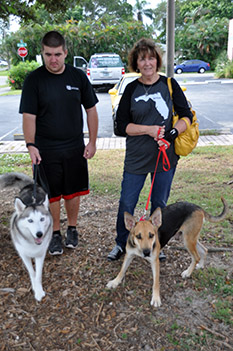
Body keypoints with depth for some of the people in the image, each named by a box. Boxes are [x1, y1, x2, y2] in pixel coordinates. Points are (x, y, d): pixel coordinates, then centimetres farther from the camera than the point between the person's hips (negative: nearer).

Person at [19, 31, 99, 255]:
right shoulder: (34, 79, -5)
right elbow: (29, 116, -6)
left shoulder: (78, 76, 1)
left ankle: (72, 229, 33)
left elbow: (91, 110, 6)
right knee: (51, 194, 8)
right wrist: (30, 145, -16)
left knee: (73, 191, 12)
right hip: (46, 150, -2)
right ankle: (55, 233, 26)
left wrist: (92, 142, 2)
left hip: (75, 147, 2)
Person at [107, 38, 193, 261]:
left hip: (166, 157, 1)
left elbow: (187, 116, 1)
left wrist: (173, 132, -18)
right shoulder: (131, 89, 0)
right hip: (136, 159, 0)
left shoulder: (169, 84, 1)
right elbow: (122, 124, -3)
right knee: (126, 203, 4)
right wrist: (150, 130, -16)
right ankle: (121, 243, 27)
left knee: (159, 204, 12)